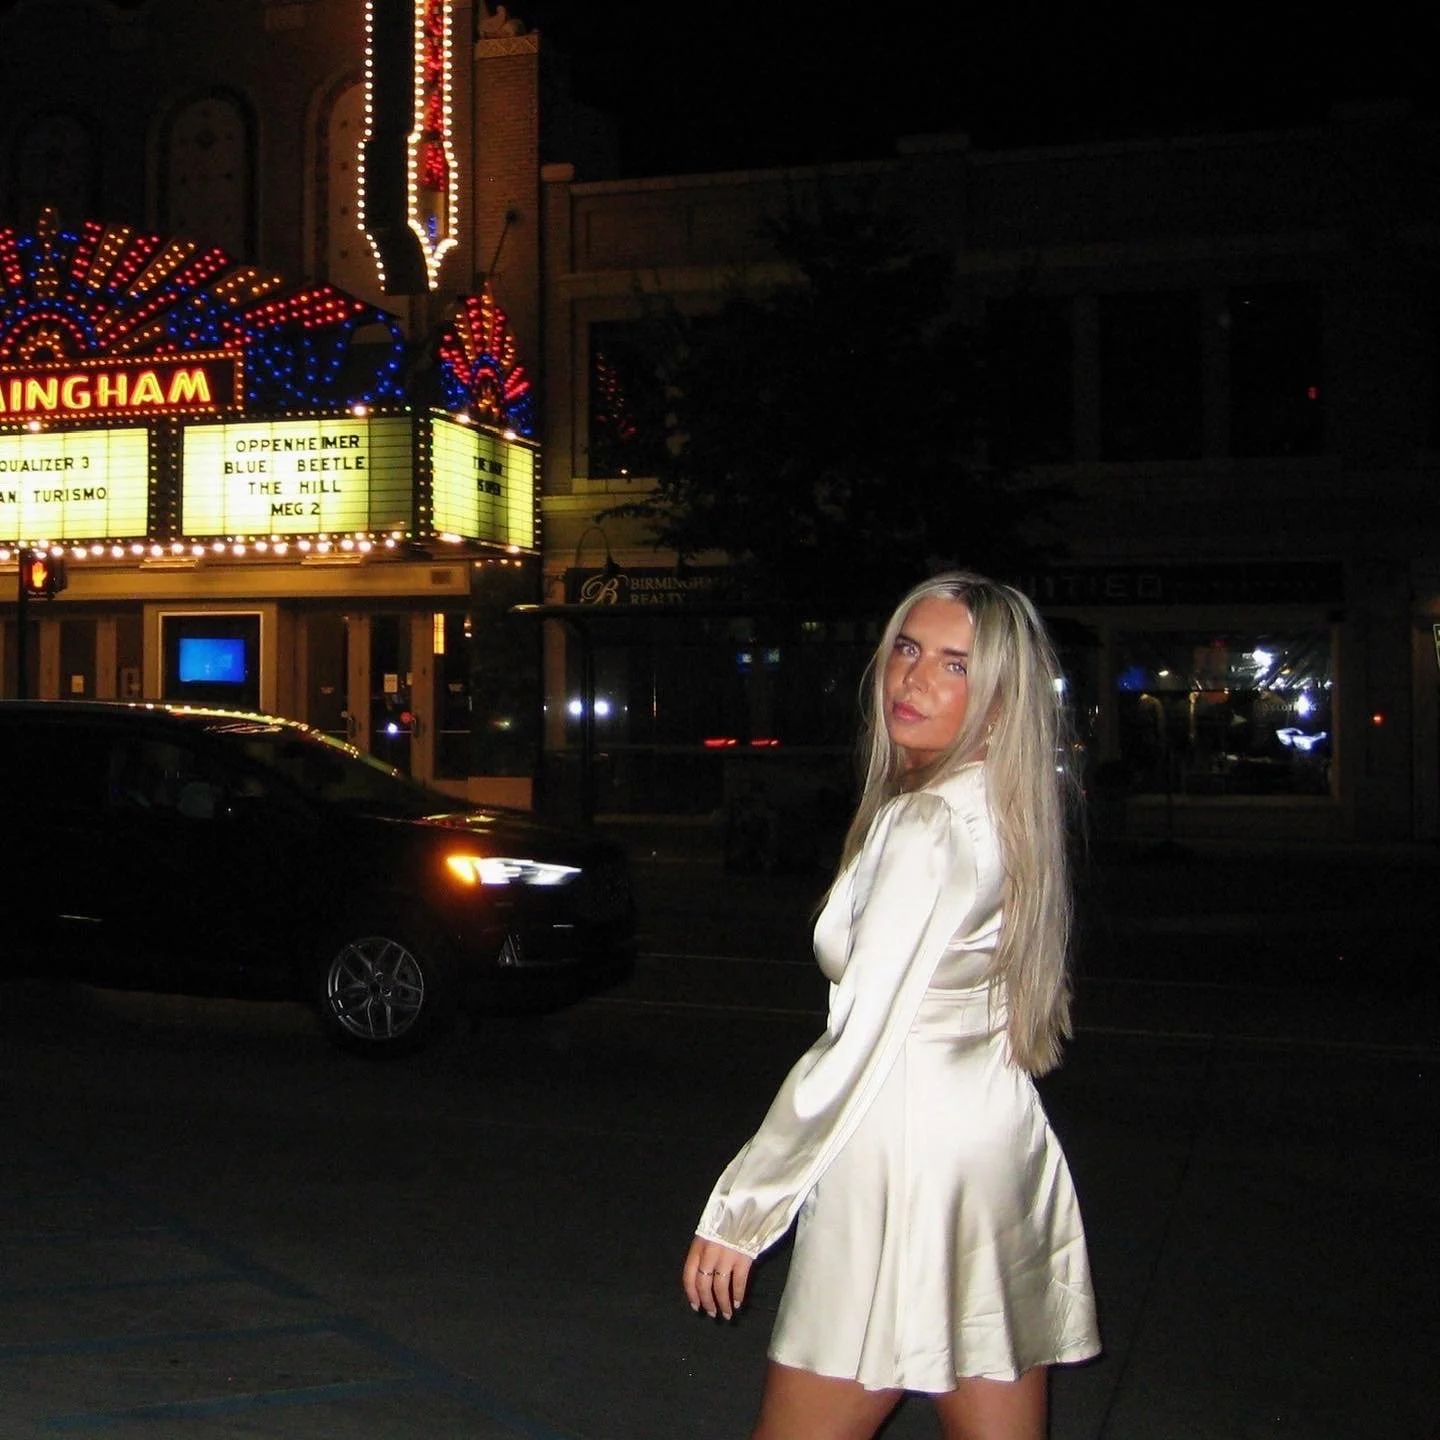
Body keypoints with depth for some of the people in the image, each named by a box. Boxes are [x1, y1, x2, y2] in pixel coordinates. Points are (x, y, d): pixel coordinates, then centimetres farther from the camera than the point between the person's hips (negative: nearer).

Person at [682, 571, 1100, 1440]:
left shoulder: (924, 827, -17)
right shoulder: (1010, 814, 11)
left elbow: (859, 1044, -20)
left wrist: (740, 1211, -15)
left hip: (904, 1154, -9)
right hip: (1005, 1145, 9)